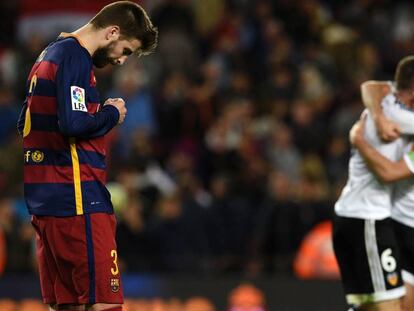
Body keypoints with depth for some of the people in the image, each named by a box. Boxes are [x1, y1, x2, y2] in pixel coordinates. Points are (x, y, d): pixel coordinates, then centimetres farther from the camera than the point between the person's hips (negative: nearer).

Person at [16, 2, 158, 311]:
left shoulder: (49, 54, 19)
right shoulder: (75, 56, -11)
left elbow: (25, 123, 24)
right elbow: (73, 123, -23)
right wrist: (111, 114, -4)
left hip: (44, 195, 10)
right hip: (77, 197, -10)